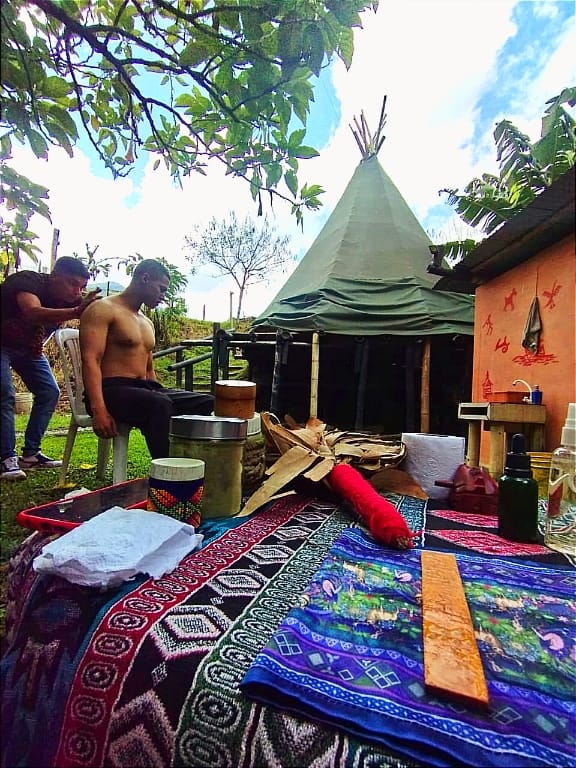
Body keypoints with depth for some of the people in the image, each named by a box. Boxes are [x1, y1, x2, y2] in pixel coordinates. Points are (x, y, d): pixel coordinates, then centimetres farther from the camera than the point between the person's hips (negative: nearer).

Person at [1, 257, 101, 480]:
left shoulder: (72, 300, -14)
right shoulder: (28, 281, -31)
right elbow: (33, 313, -51)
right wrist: (76, 313, -67)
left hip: (29, 348, 6)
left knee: (49, 392, -3)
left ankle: (30, 454, 3)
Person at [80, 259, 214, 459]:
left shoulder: (147, 322, 24)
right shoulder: (103, 310, -2)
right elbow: (90, 361, -14)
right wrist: (99, 410, -26)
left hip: (144, 389, 8)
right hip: (111, 390, -7)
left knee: (207, 403, -11)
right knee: (159, 405, -38)